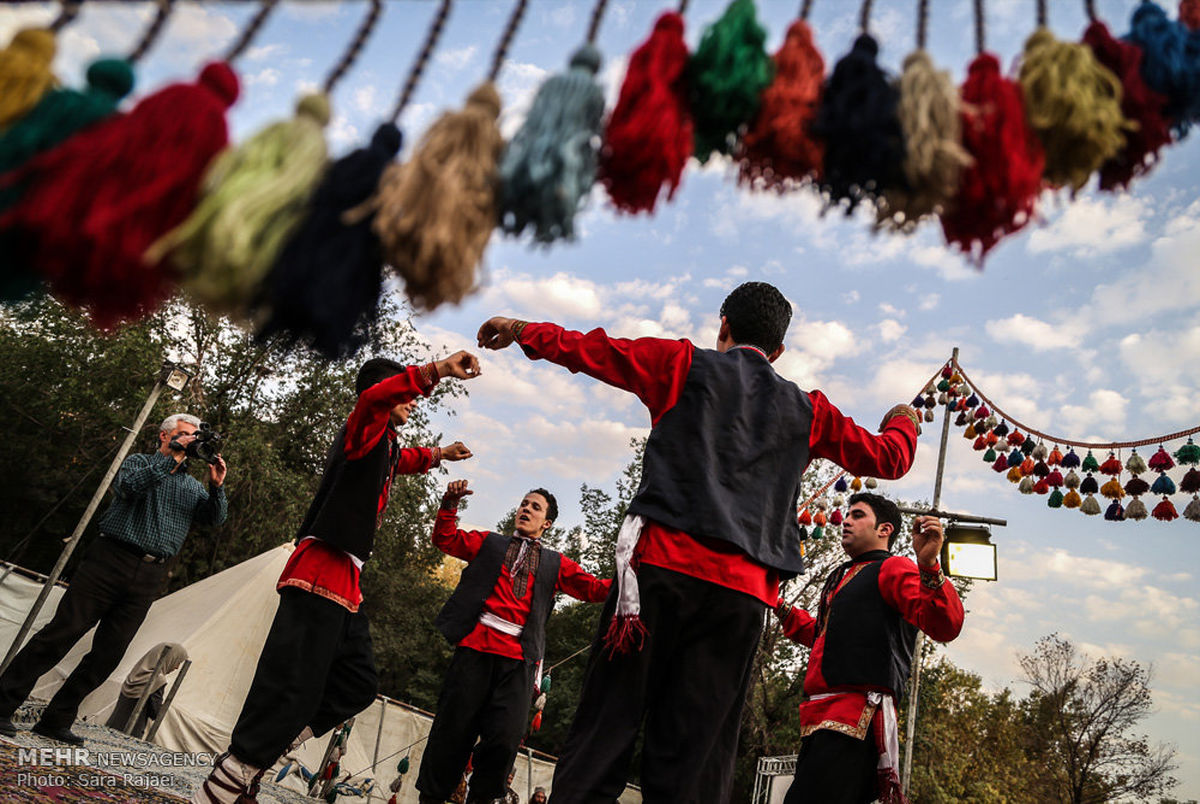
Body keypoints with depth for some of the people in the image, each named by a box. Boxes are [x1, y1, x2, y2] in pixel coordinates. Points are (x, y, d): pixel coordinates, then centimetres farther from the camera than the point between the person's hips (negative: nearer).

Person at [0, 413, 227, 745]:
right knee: (60, 634, -5)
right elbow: (130, 486, -15)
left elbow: (216, 518, 4)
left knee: (107, 655, 4)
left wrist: (216, 485, -12)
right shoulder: (138, 462, 8)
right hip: (111, 560, -4)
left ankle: (56, 720, 16)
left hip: (148, 578, 4)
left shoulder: (193, 487, 18)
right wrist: (173, 458, -16)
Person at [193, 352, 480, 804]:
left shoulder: (387, 444, 24)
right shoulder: (367, 430, -4)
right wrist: (435, 372, -42)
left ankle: (249, 758, 12)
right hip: (321, 575, -10)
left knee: (357, 686, 9)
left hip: (344, 584, 10)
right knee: (291, 691, -14)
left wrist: (437, 454, 43)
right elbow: (376, 395, -30)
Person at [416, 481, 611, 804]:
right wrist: (450, 503, -3)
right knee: (453, 730, 1)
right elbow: (445, 538, 13)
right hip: (476, 645, 0)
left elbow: (593, 589, 12)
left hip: (519, 657, 1)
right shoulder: (489, 543, 21)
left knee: (505, 737, -8)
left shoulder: (556, 564, 20)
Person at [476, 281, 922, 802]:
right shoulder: (808, 411, 21)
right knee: (693, 759, 2)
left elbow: (590, 350, 16)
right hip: (744, 590, 2)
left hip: (662, 563, -2)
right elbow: (886, 457, 30)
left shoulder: (686, 365, 15)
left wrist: (523, 330, 32)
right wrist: (904, 422, 53)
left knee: (606, 726, -3)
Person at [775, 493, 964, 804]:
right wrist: (781, 608, 34)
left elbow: (944, 626, -16)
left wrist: (929, 565, -31)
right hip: (820, 720, 9)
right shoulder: (845, 577, 27)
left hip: (857, 717, -9)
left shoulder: (892, 568, 0)